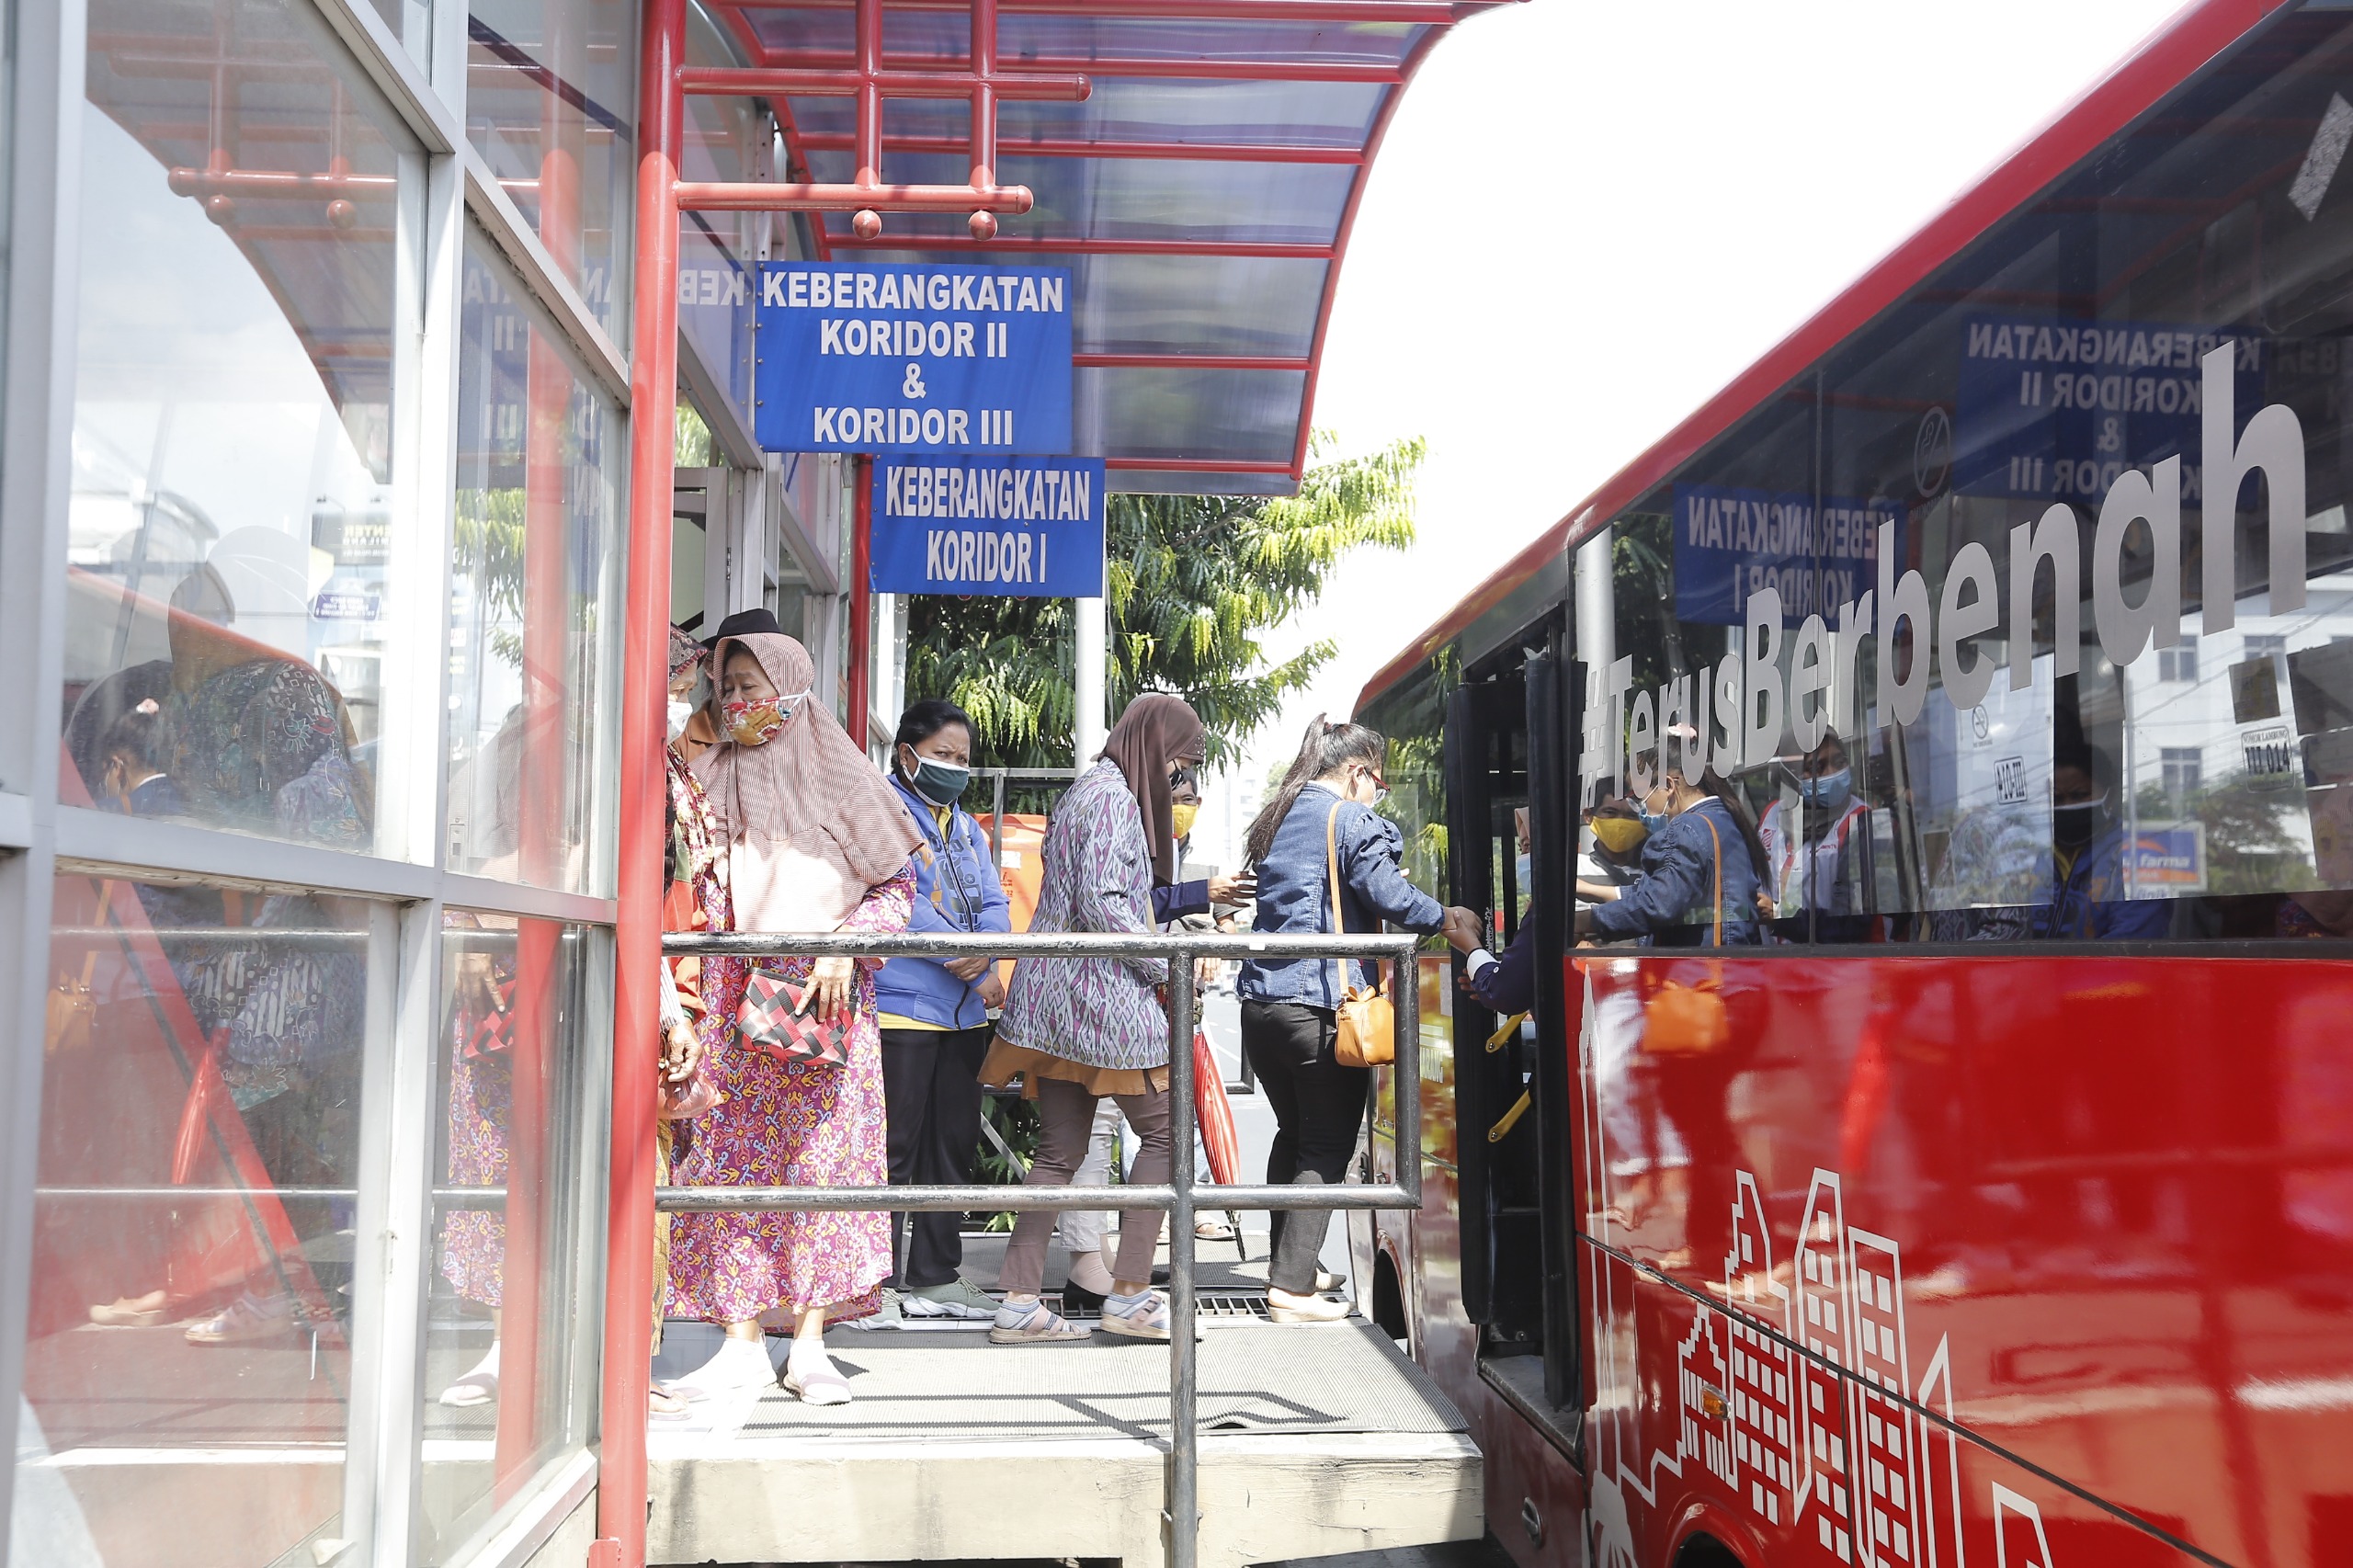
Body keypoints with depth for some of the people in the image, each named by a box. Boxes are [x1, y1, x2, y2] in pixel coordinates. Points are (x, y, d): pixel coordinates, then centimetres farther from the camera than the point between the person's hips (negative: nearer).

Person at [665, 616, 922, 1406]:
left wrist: (845, 945, -9)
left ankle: (809, 1342, 3)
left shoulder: (836, 773, 5)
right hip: (732, 993, 2)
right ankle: (743, 1340, 4)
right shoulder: (711, 776, 12)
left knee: (821, 1157, -3)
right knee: (732, 1159, -2)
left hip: (824, 993, -2)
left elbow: (897, 883, 4)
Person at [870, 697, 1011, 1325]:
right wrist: (970, 962, -16)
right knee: (894, 1148, -6)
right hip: (900, 1006, -8)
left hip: (964, 1011, 8)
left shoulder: (968, 829, 21)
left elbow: (992, 904, 12)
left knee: (953, 1145, 11)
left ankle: (935, 1274, 20)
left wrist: (986, 953, -11)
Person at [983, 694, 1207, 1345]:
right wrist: (1166, 967, -10)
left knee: (1060, 1150, 7)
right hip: (1097, 987, -9)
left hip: (1052, 991, 9)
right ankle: (1129, 1294, -1)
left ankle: (1018, 1301, 5)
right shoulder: (1116, 797, -9)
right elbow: (1103, 902, -18)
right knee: (1162, 1129, -1)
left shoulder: (1081, 791, 22)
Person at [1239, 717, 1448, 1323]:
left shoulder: (1276, 819, 18)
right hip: (1322, 1005, -8)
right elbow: (1390, 895, -13)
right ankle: (1291, 1289, -4)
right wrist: (1447, 919, 0)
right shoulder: (1351, 820, -6)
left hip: (1261, 999, 8)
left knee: (1293, 1133, 19)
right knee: (1326, 1147, -1)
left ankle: (1290, 1267, 25)